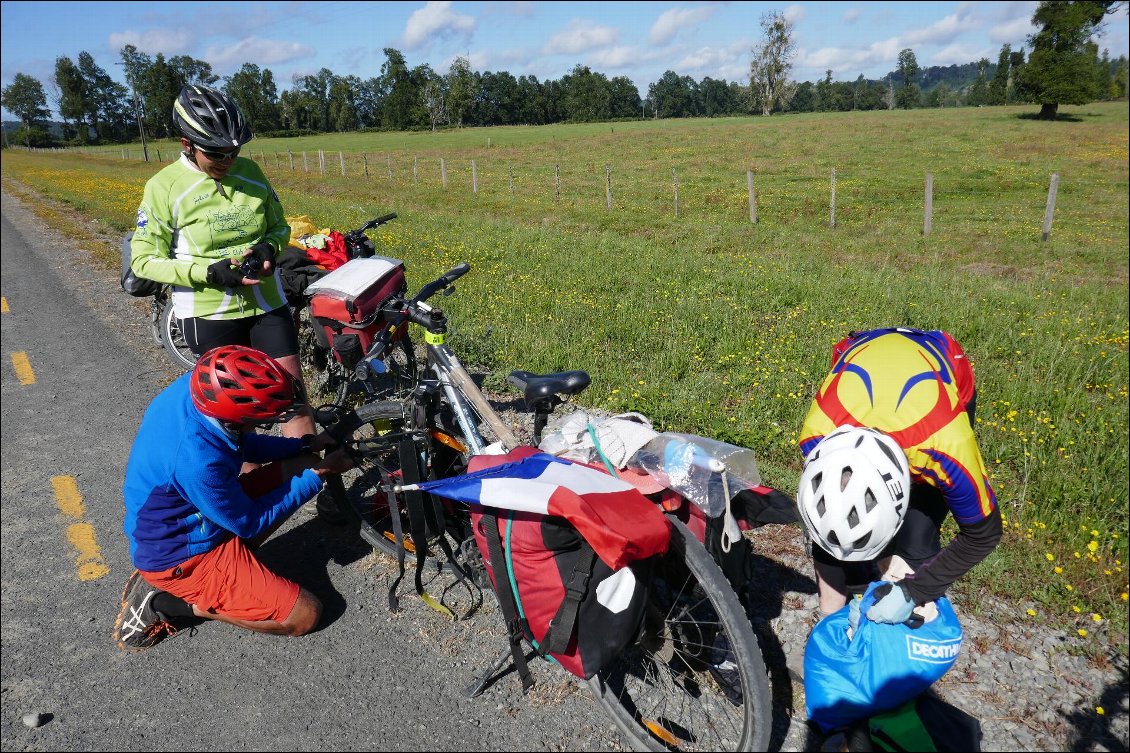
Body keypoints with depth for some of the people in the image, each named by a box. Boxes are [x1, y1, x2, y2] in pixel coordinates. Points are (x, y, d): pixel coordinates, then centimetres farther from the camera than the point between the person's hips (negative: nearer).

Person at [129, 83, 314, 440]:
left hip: (267, 303, 3)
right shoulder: (164, 187, -9)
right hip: (209, 312, -3)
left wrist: (269, 248, -10)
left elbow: (279, 225, 14)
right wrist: (210, 272, -20)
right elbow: (143, 259, -8)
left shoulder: (250, 172, 2)